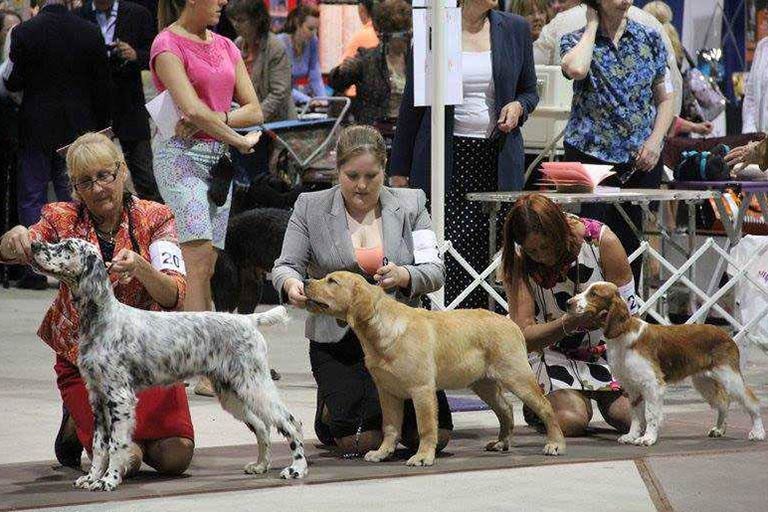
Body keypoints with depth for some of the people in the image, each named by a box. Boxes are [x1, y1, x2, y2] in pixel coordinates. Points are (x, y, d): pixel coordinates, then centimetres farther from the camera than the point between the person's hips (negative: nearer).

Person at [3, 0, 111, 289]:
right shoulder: (91, 32, -4)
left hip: (36, 127, -2)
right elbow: (102, 84, 2)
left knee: (32, 197, 5)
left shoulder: (23, 32, -11)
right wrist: (101, 125, 11)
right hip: (79, 128, 2)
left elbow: (11, 83, -8)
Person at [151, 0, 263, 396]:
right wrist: (237, 139, -7)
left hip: (219, 159, 7)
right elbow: (192, 107, -16)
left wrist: (215, 118, -8)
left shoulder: (225, 47, 16)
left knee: (205, 269, 4)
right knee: (198, 257, -17)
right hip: (181, 155, -7)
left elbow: (255, 111, 9)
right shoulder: (168, 44, -5)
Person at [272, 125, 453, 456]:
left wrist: (404, 276, -25)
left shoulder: (411, 205, 4)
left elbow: (434, 271, -2)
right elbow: (286, 265, -2)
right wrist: (291, 284, -27)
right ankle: (330, 407, 18)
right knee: (359, 441, -18)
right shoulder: (310, 208, 2)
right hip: (337, 339, -1)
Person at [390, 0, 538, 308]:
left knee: (494, 250, -1)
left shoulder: (515, 29, 8)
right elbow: (412, 104, 7)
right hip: (447, 160, -2)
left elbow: (529, 91, 20)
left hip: (497, 161, 2)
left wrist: (519, 107, -5)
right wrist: (399, 170, 6)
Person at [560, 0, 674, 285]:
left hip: (642, 159, 3)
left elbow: (665, 99, 12)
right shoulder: (575, 41, 1)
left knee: (631, 240, 5)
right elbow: (576, 69, -24)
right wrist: (592, 26, -9)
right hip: (590, 155, -3)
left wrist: (655, 140, -4)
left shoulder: (649, 39, 9)